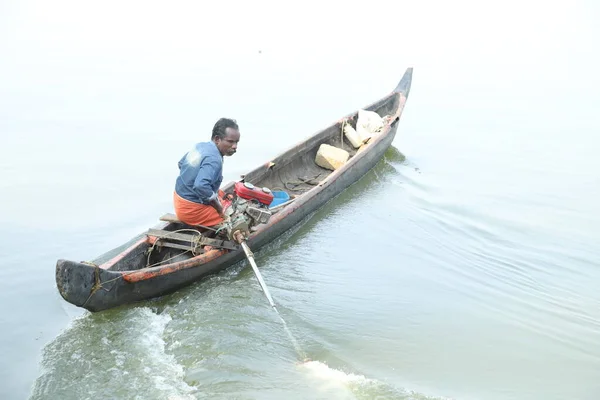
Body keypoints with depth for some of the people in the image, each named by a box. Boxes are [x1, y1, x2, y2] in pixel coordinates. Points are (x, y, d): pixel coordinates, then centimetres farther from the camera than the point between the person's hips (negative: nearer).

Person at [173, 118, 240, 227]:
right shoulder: (214, 159, -26)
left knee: (222, 194, 26)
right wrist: (217, 204, -22)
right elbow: (201, 186, -39)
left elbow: (181, 163, 18)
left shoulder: (200, 146, 3)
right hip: (192, 210, -9)